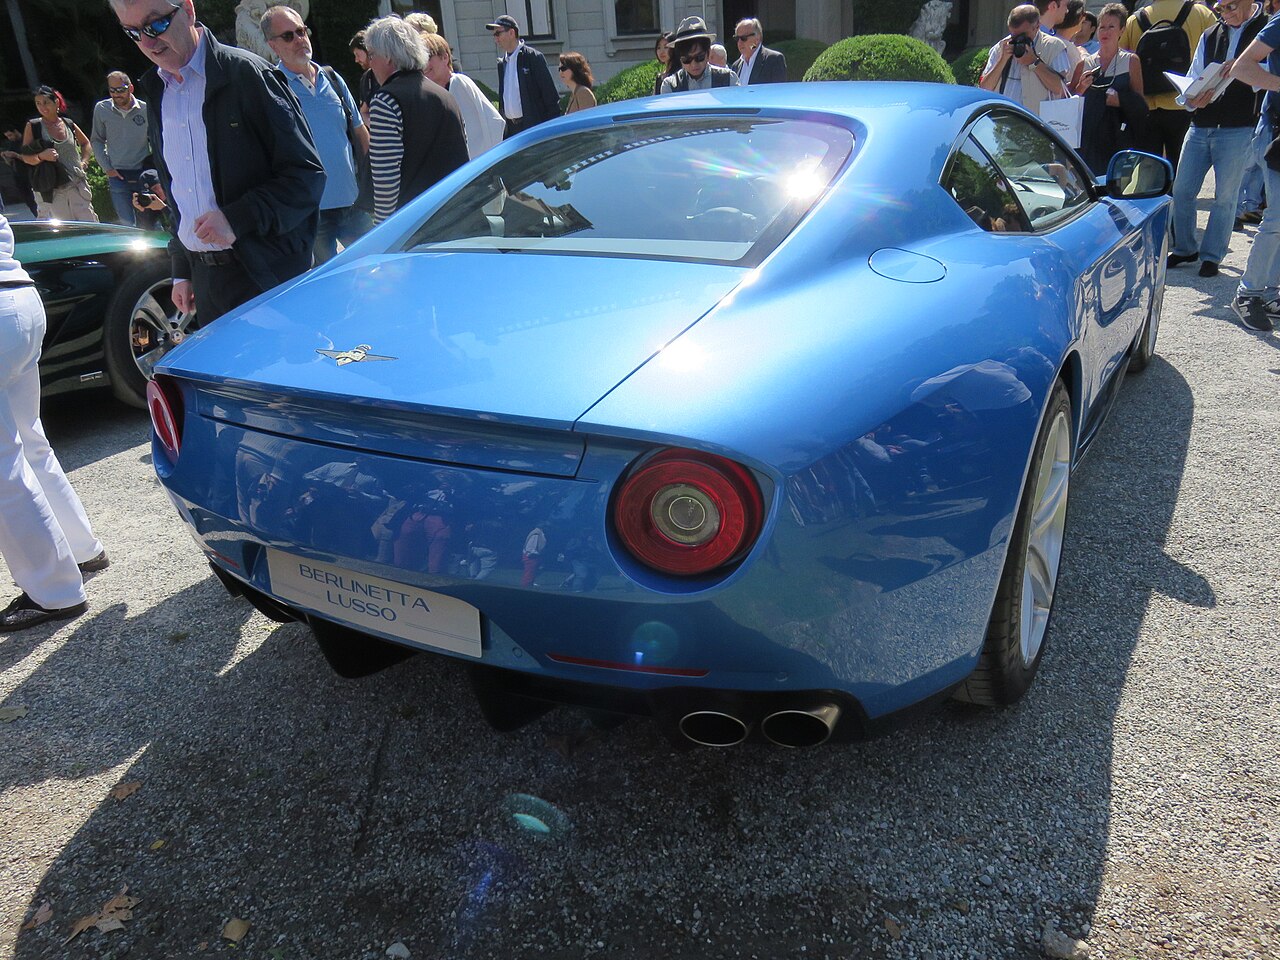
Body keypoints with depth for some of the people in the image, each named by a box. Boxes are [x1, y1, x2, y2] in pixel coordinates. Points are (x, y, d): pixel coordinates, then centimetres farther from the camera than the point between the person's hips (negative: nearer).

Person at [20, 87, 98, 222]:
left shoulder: (69, 124, 10)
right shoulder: (33, 126, 2)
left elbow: (85, 143, 28)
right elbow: (25, 157, 0)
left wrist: (84, 161, 13)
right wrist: (41, 156, -20)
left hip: (77, 185, 3)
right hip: (50, 189, -3)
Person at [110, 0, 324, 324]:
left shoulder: (248, 74, -8)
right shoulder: (156, 94, 13)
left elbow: (307, 174, -13)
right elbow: (177, 192, 20)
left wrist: (237, 218, -21)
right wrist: (181, 271, 17)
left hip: (267, 274, -6)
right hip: (204, 278, 6)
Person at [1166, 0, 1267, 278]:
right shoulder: (1209, 35, 15)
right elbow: (1194, 78, 14)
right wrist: (1192, 100, -8)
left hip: (1238, 129, -5)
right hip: (1200, 126, 5)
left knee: (1225, 196, -1)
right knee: (1182, 190, 4)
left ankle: (1212, 255, 8)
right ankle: (1185, 248, 20)